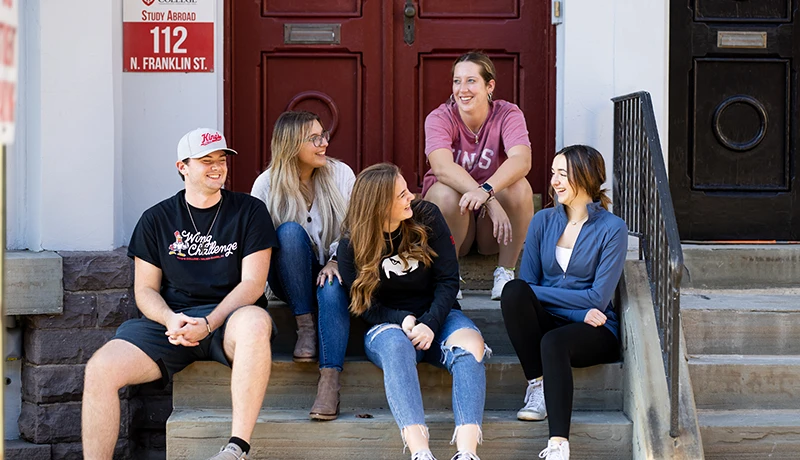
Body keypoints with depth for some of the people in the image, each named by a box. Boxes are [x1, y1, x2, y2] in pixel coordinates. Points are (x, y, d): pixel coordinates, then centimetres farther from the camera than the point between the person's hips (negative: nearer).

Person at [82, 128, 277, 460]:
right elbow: (145, 289, 11)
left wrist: (208, 324, -17)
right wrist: (171, 320, -12)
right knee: (100, 369, -23)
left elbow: (252, 283, -2)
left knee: (255, 321, -40)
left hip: (228, 317, -2)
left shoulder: (249, 211, 6)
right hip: (171, 319, 2)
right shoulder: (157, 219, 12)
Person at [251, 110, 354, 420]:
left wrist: (335, 260, -18)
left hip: (329, 270, 0)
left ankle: (329, 380, -43)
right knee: (291, 231, -31)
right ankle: (305, 327, -25)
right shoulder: (267, 184, -3)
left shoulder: (341, 174, 0)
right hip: (289, 279, 0)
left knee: (333, 290, -35)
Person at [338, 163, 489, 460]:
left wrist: (430, 324, -21)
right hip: (386, 325, -2)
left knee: (471, 344, -32)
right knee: (395, 345, -39)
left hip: (435, 316, 2)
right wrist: (403, 320, -25)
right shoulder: (352, 246, -6)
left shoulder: (427, 217, -3)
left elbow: (448, 279, -4)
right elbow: (367, 307, -5)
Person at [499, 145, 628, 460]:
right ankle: (537, 386, -20)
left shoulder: (612, 229, -4)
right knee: (513, 291, -27)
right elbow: (526, 284, 2)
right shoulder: (543, 221, 7)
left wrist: (537, 292, -10)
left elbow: (598, 298, -10)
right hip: (549, 322, 4)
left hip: (594, 331, -4)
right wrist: (580, 310, -13)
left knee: (553, 342, -37)